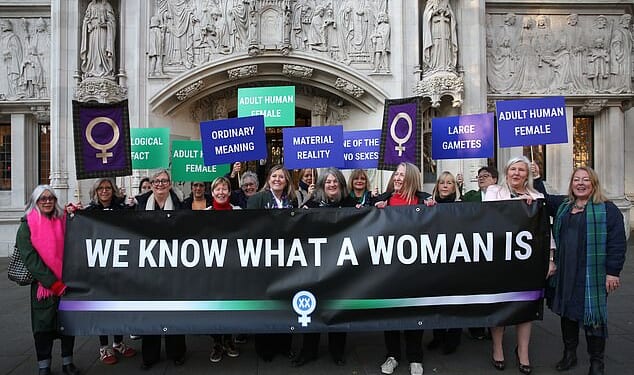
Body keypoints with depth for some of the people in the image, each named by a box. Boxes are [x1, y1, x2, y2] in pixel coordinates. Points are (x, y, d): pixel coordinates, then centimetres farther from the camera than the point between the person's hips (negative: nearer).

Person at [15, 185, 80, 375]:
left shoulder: (63, 221, 5)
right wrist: (53, 283, -15)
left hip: (66, 283, 2)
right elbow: (30, 258, -10)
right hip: (42, 284, -2)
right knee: (43, 324, 7)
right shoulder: (27, 225, -3)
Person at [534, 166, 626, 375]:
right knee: (567, 312, 13)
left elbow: (617, 243, -8)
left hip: (592, 274, -5)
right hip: (565, 273, 5)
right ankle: (569, 354, 29)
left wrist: (613, 272, -12)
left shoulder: (607, 209, -5)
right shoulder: (562, 205, 11)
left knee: (593, 315, 3)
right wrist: (536, 178, 12)